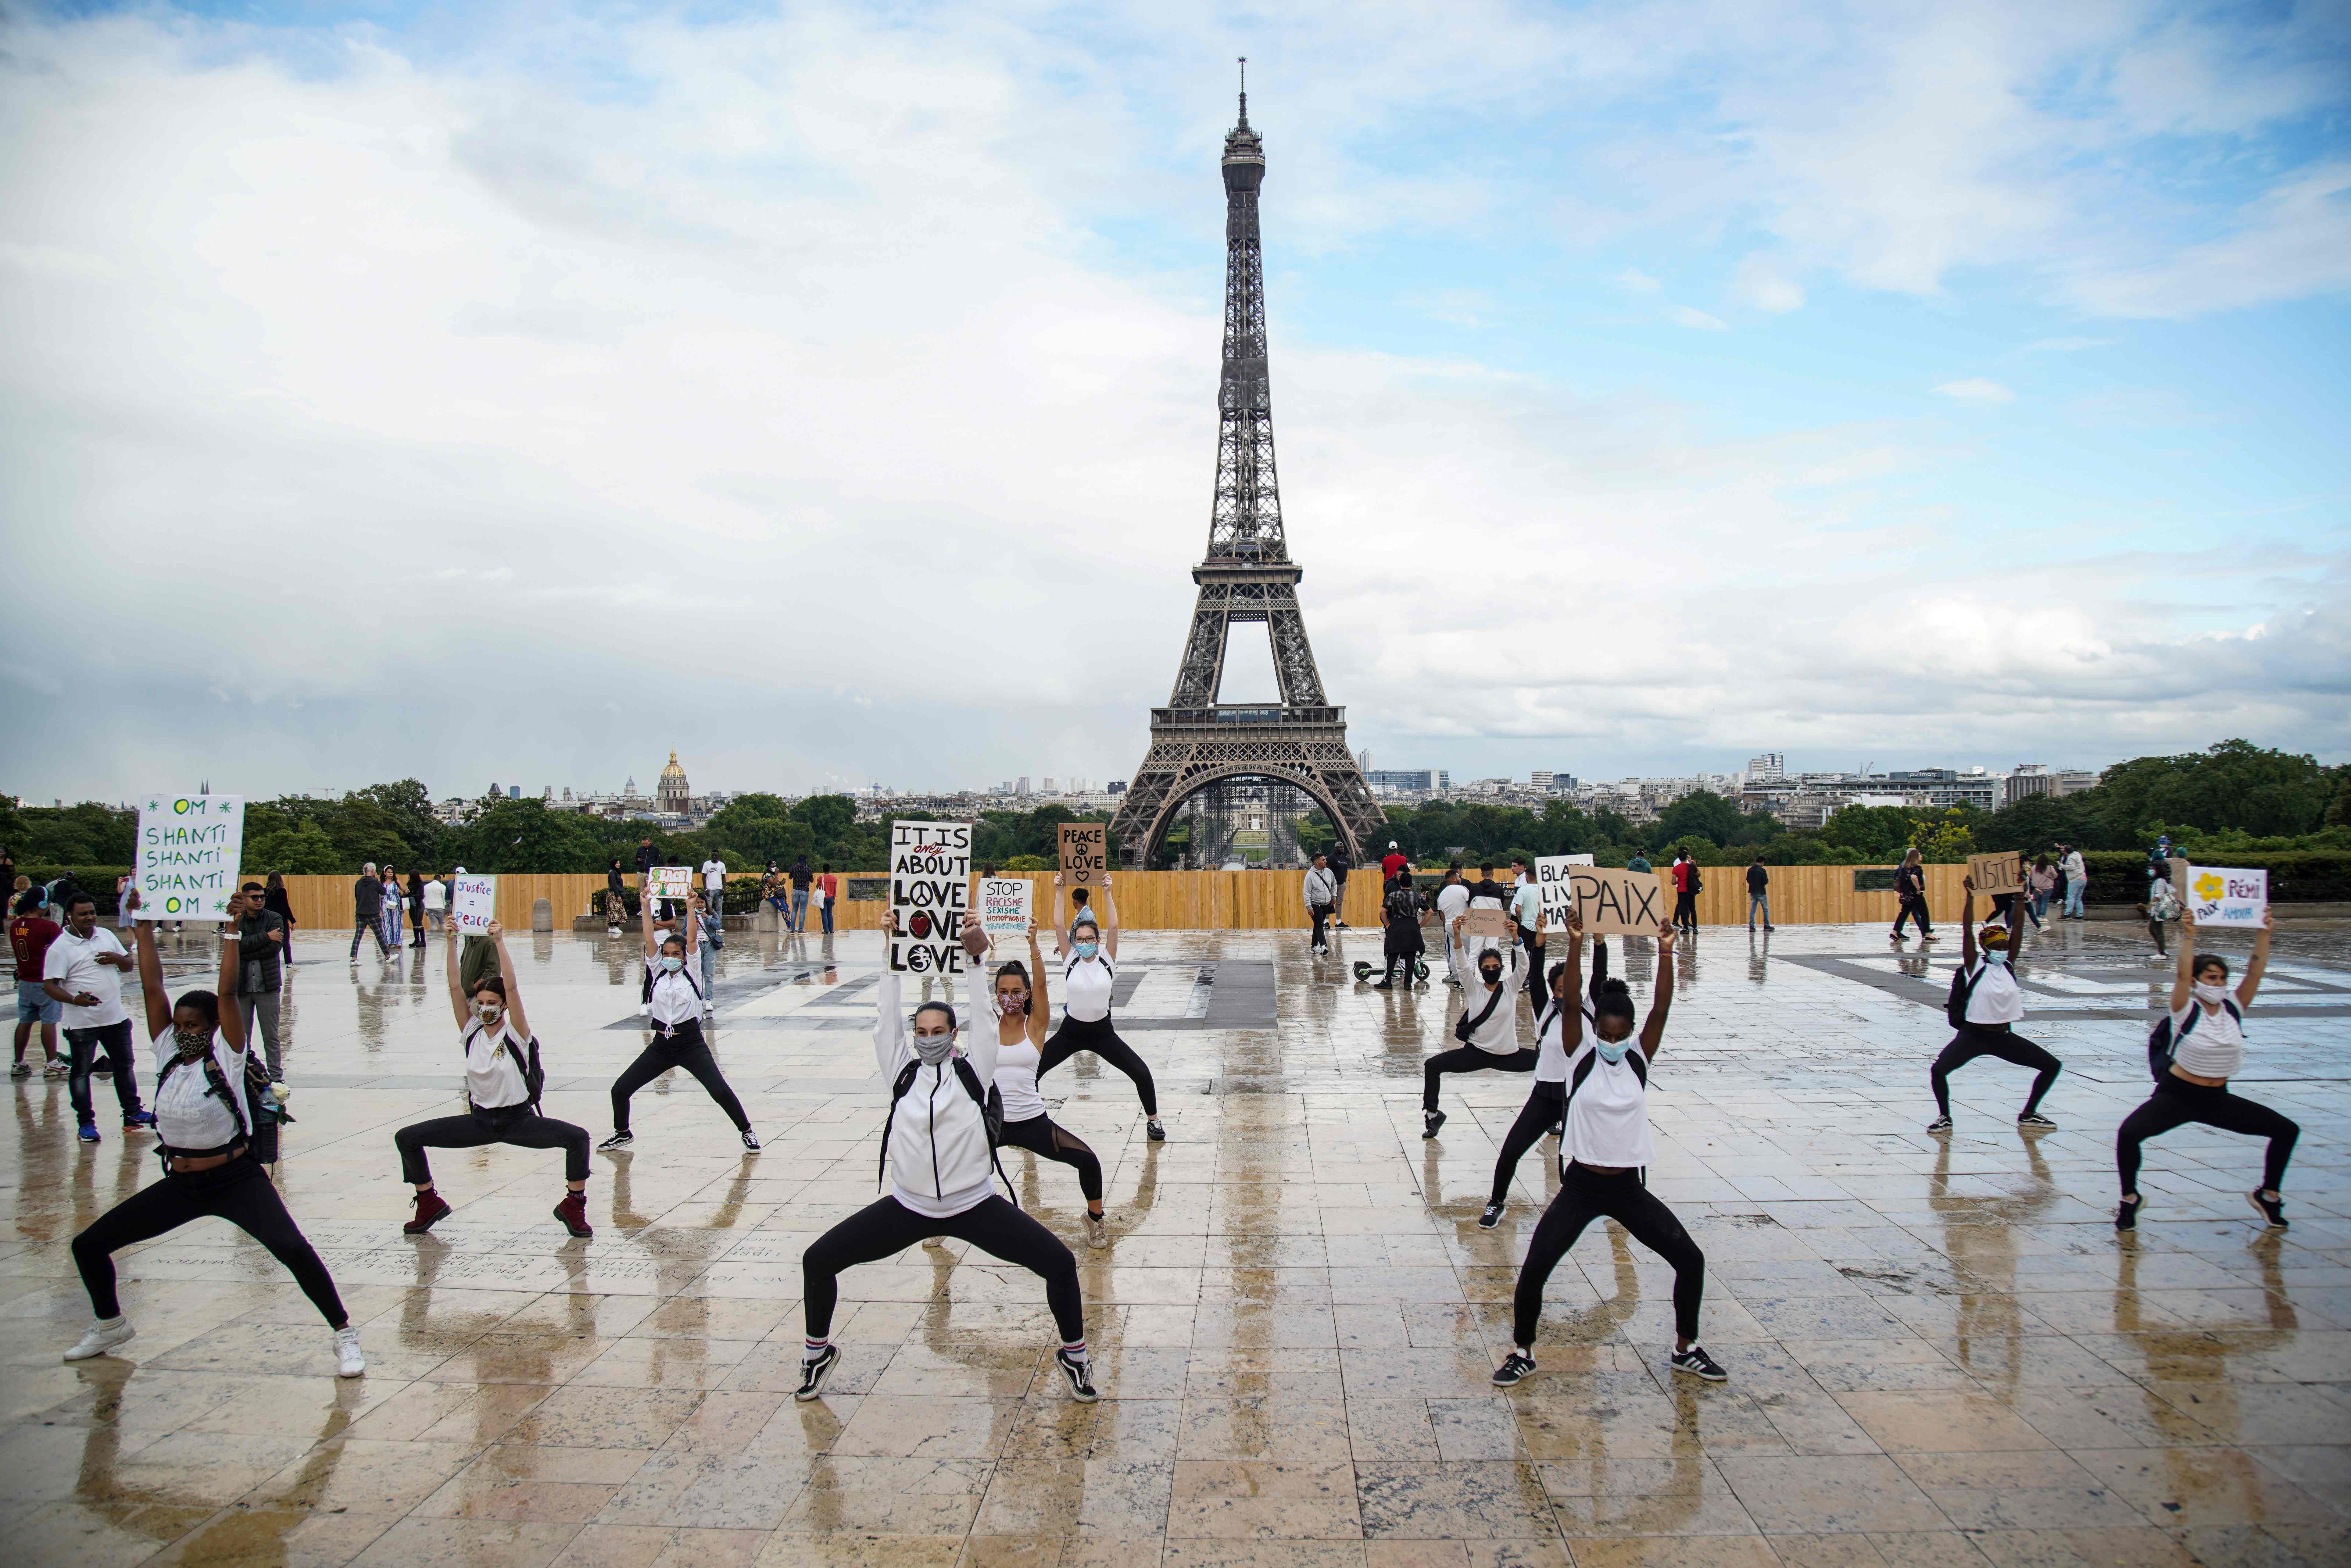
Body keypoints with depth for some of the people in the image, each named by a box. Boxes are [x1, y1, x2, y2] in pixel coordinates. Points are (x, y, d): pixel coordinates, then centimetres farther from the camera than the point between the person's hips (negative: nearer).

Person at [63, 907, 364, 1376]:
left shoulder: (226, 1057, -11)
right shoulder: (168, 1053, 1)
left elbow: (227, 992, -22)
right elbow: (152, 985, -3)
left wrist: (232, 931, -25)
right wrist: (144, 924, -5)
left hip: (237, 1181, -6)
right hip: (180, 1184, 6)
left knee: (292, 1249, -24)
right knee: (89, 1245, 9)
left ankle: (344, 1334, -11)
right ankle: (111, 1325, 35)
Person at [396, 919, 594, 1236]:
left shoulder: (516, 1035, -11)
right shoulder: (471, 1033, -1)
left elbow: (512, 987, -24)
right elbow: (455, 987, -8)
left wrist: (499, 943, -29)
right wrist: (452, 942, -16)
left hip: (519, 1120, -4)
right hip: (480, 1120, 4)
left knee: (578, 1138, -28)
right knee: (406, 1138, -4)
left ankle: (574, 1206, -6)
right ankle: (429, 1202, 16)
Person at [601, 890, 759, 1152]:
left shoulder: (690, 971, -1)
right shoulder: (658, 971, 6)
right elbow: (649, 939, -4)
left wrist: (691, 907, -14)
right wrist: (646, 906, -11)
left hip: (691, 1044, -3)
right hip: (661, 1044, 4)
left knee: (720, 1091, -16)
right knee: (620, 1089, 3)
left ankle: (747, 1132, 3)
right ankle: (623, 1133, 29)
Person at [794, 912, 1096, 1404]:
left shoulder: (971, 1072, -1)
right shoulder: (903, 1073, 2)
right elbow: (885, 1020, -4)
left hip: (975, 1206, -1)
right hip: (908, 1208, 2)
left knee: (1061, 1263, -12)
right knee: (818, 1260, -4)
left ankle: (1074, 1355, 14)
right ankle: (818, 1352, 23)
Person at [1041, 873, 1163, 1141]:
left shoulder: (1107, 960, -6)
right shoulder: (1070, 960, -5)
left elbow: (1113, 926, -18)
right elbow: (1058, 925, -14)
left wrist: (1107, 893, -24)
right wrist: (1059, 892, -19)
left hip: (1102, 1032, -1)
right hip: (1071, 1031, 1)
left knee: (1142, 1073, -10)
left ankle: (1153, 1120, 13)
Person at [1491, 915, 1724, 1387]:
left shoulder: (1639, 1059, 0)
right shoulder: (1581, 1057, -5)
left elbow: (1662, 1009, -12)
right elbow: (1571, 1005, -18)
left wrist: (1665, 952, -23)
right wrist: (1574, 946, -28)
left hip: (1628, 1188, 2)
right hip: (1580, 1187, -2)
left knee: (1690, 1259, 0)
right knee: (1533, 1270, -11)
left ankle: (1687, 1349, 24)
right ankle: (1522, 1352, 12)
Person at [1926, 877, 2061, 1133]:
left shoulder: (2009, 964, 1)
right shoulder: (1975, 966, -9)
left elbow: (2018, 928, -6)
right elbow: (1967, 930, -19)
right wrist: (1970, 896, -24)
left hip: (2003, 1036, 5)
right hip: (1973, 1035, -5)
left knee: (2053, 1066, 3)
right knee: (1938, 1070, -23)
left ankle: (2028, 1115, 20)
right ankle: (1945, 1117, 1)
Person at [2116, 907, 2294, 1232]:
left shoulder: (2234, 1009, -2)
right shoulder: (2187, 1011, -13)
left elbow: (2256, 969, -11)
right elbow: (2183, 974, -30)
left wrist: (2263, 931, -18)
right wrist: (2188, 936, -38)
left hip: (2218, 1099, 5)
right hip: (2177, 1095, -5)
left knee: (2287, 1130, 0)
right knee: (2128, 1133, -29)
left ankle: (2268, 1195, 22)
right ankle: (2130, 1198, -5)